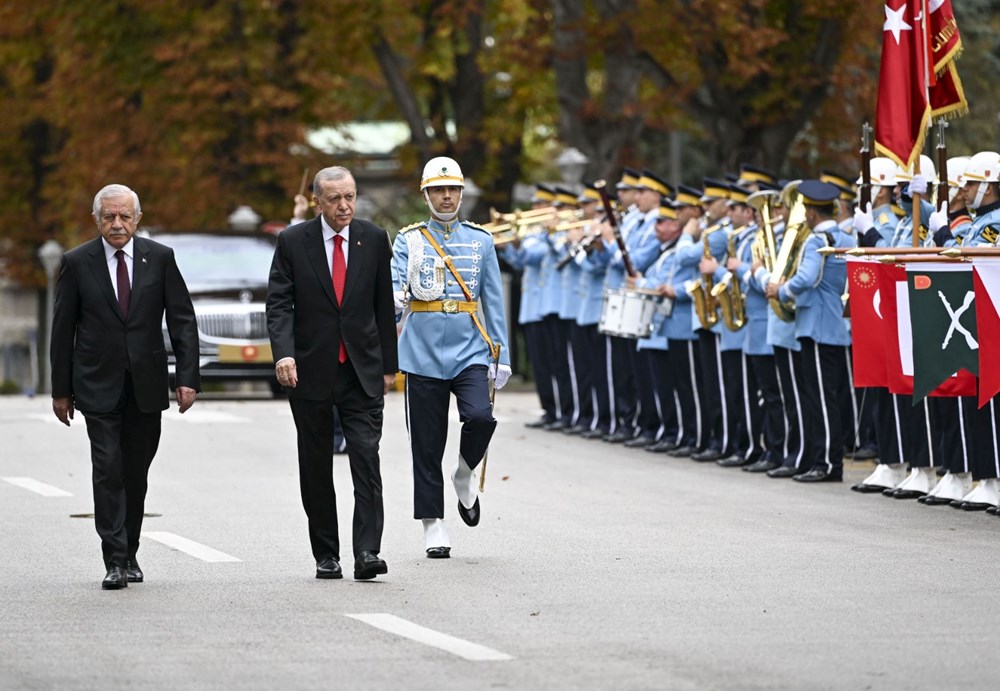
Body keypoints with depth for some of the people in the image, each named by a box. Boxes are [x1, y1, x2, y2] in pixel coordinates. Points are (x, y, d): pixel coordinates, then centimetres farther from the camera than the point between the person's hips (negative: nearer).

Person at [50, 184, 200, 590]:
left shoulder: (160, 259, 2)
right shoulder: (77, 263, 0)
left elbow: (182, 320, 3)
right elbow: (62, 329, 4)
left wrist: (187, 377, -6)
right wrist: (61, 389, 2)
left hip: (146, 385, 2)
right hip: (99, 385, -1)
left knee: (136, 474, 8)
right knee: (108, 470, -9)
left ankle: (129, 554, 21)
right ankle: (116, 561, -9)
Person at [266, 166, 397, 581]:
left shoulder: (373, 239, 4)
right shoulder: (293, 242, -2)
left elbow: (384, 307, 10)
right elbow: (278, 304, -6)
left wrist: (388, 366, 11)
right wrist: (283, 354, -22)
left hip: (362, 371, 0)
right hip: (311, 371, 0)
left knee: (366, 459, -12)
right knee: (316, 468, 6)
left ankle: (367, 552, -16)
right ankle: (326, 555, 14)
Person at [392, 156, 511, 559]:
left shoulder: (480, 240, 9)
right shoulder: (408, 240, 5)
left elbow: (493, 300, 11)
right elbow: (394, 284, -7)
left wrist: (501, 355, 6)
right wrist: (394, 301, -32)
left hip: (470, 351, 1)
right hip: (423, 354, -1)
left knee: (480, 417, -23)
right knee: (427, 445, 1)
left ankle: (466, 475, 8)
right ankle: (433, 527, 11)